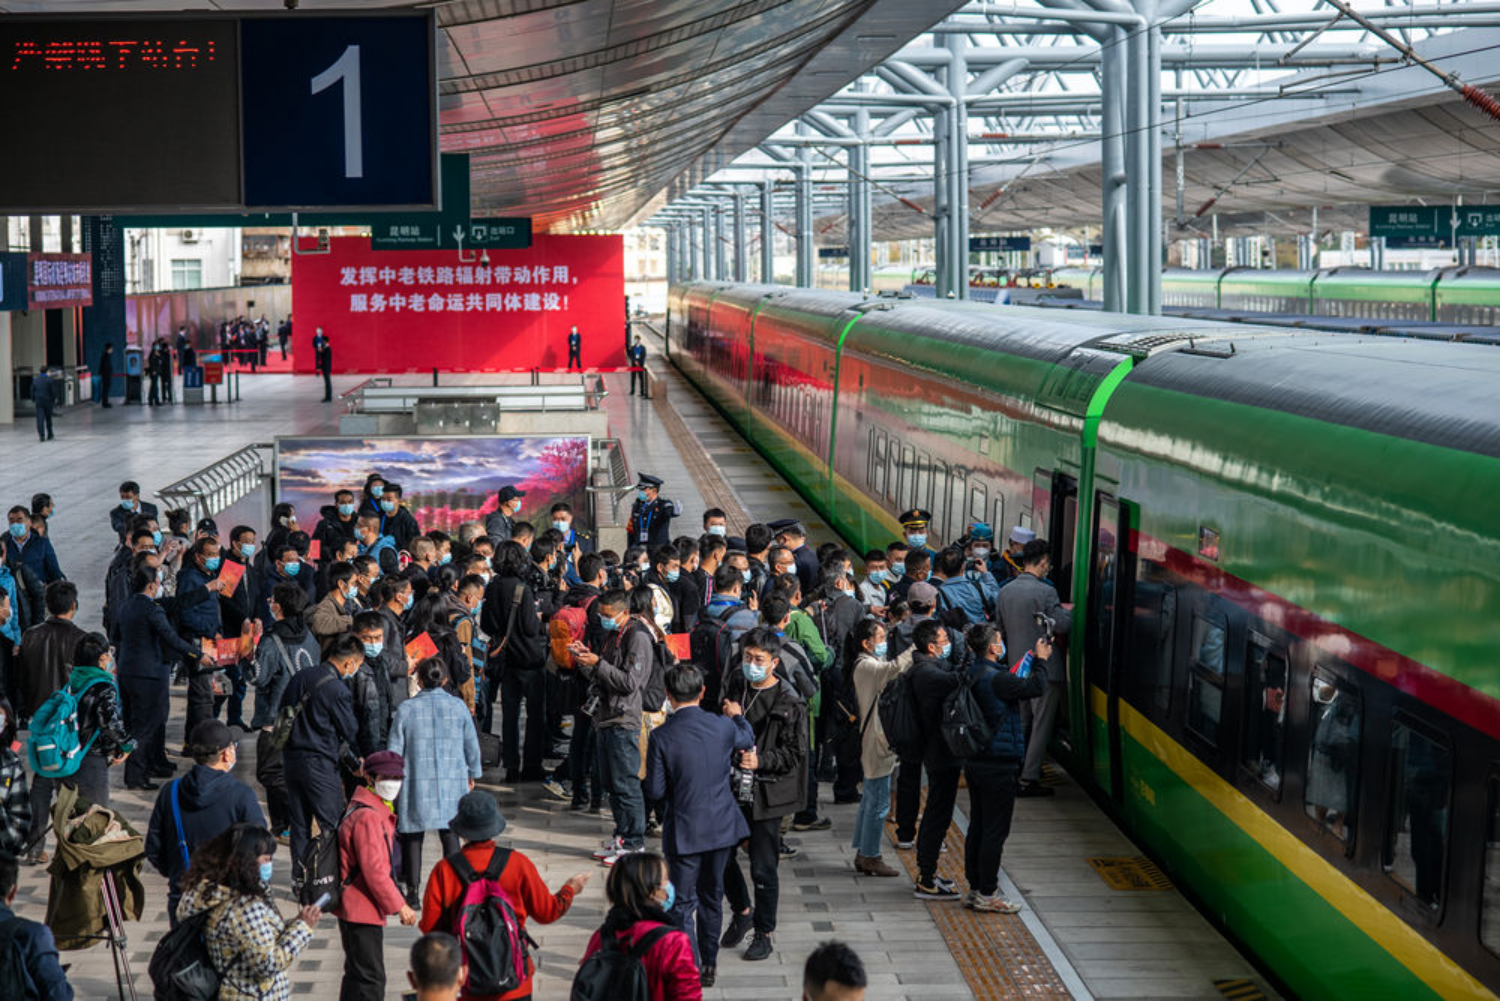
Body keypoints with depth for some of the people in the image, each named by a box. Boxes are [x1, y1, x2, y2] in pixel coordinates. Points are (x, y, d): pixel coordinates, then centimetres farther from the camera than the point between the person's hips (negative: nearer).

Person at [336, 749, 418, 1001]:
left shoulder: (380, 812, 14)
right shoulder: (367, 817, -20)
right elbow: (374, 870, -24)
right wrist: (399, 906, -17)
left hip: (354, 908, 11)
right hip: (362, 911, -11)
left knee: (357, 975, 20)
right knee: (371, 979, -9)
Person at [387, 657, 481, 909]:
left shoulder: (407, 709, -4)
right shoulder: (458, 706, -1)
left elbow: (394, 750, -1)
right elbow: (471, 744, 7)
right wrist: (472, 775, 22)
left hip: (416, 784, -1)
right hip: (452, 784, 1)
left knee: (413, 836, 6)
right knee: (450, 834, 5)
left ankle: (412, 891, 8)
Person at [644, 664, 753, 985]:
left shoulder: (661, 736, -17)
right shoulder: (723, 726, -9)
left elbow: (655, 791, -13)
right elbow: (747, 739, 15)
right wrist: (738, 715, 35)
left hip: (684, 832, -3)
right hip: (721, 826, 4)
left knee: (683, 904, 6)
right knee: (712, 896, 20)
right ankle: (709, 964, 32)